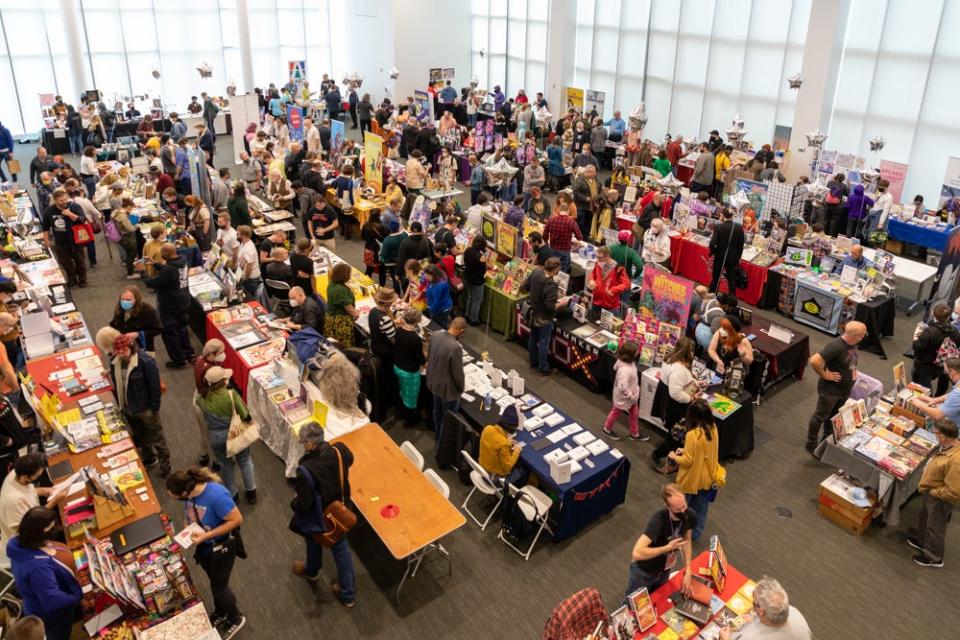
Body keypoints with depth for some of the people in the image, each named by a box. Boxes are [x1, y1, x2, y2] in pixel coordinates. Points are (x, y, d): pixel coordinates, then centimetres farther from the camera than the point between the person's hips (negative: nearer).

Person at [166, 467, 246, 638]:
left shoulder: (216, 495, -39)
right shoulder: (191, 491, -16)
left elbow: (237, 520, -31)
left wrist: (206, 536, -31)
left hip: (222, 547, -6)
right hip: (203, 546, 6)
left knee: (219, 587, 12)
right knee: (215, 582, 28)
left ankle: (235, 619, 39)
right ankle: (220, 613, 54)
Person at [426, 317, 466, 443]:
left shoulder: (435, 335, -13)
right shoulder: (455, 347, -35)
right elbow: (458, 373, -23)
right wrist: (461, 389, -5)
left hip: (434, 382, 8)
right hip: (448, 388, -8)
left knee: (437, 412, 29)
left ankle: (437, 438, 50)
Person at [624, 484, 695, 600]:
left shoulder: (690, 516, -19)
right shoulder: (658, 520, -38)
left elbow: (686, 541, 0)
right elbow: (637, 553, -45)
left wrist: (688, 572, -6)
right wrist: (667, 548, -38)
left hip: (664, 569, 5)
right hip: (644, 572, -5)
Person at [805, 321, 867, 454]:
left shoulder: (852, 344, -4)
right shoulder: (836, 346, -32)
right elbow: (814, 361, -39)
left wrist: (853, 372, 8)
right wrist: (824, 375, -26)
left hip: (845, 390, 8)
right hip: (830, 390, -8)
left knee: (834, 416, 23)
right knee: (820, 416, 9)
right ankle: (811, 444, 25)